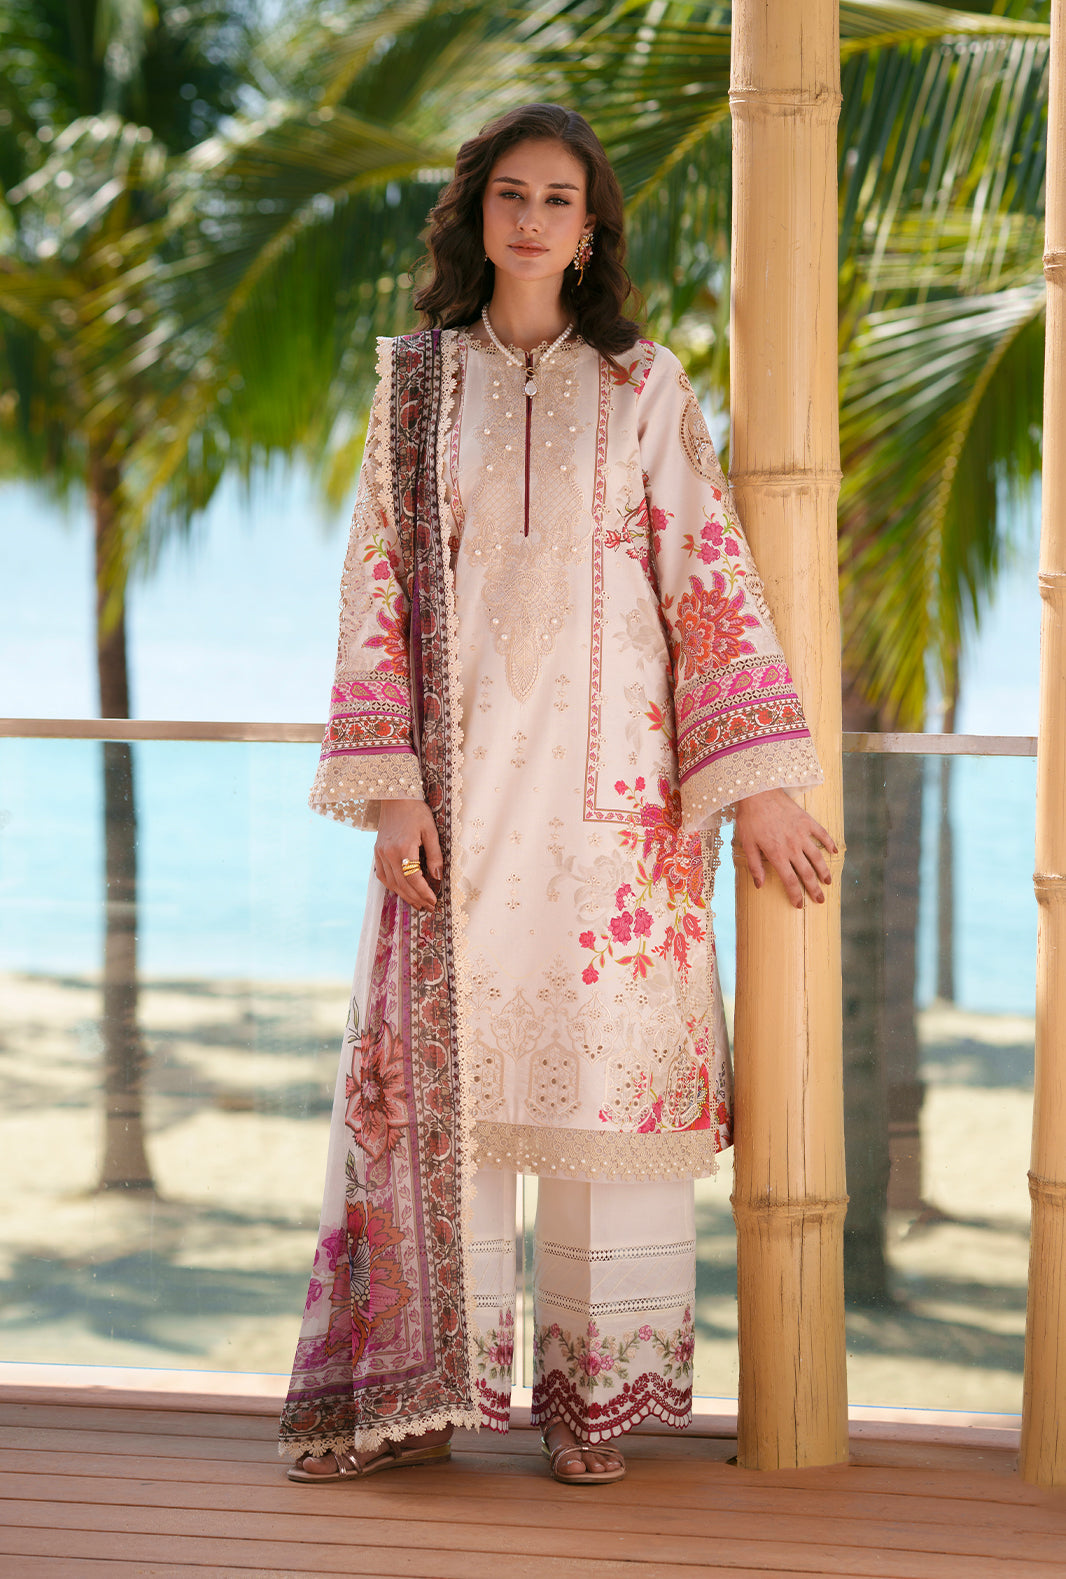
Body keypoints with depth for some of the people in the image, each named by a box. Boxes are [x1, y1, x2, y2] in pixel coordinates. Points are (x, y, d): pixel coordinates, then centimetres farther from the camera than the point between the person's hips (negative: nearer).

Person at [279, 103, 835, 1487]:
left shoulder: (644, 388, 6)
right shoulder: (416, 387, 9)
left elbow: (712, 581, 2)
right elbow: (377, 592, 5)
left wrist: (757, 782, -5)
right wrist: (389, 789, -5)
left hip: (612, 780, -1)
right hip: (461, 780, 1)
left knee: (608, 1062, 0)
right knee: (436, 1061, 0)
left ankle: (596, 1392, 10)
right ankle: (419, 1386, 9)